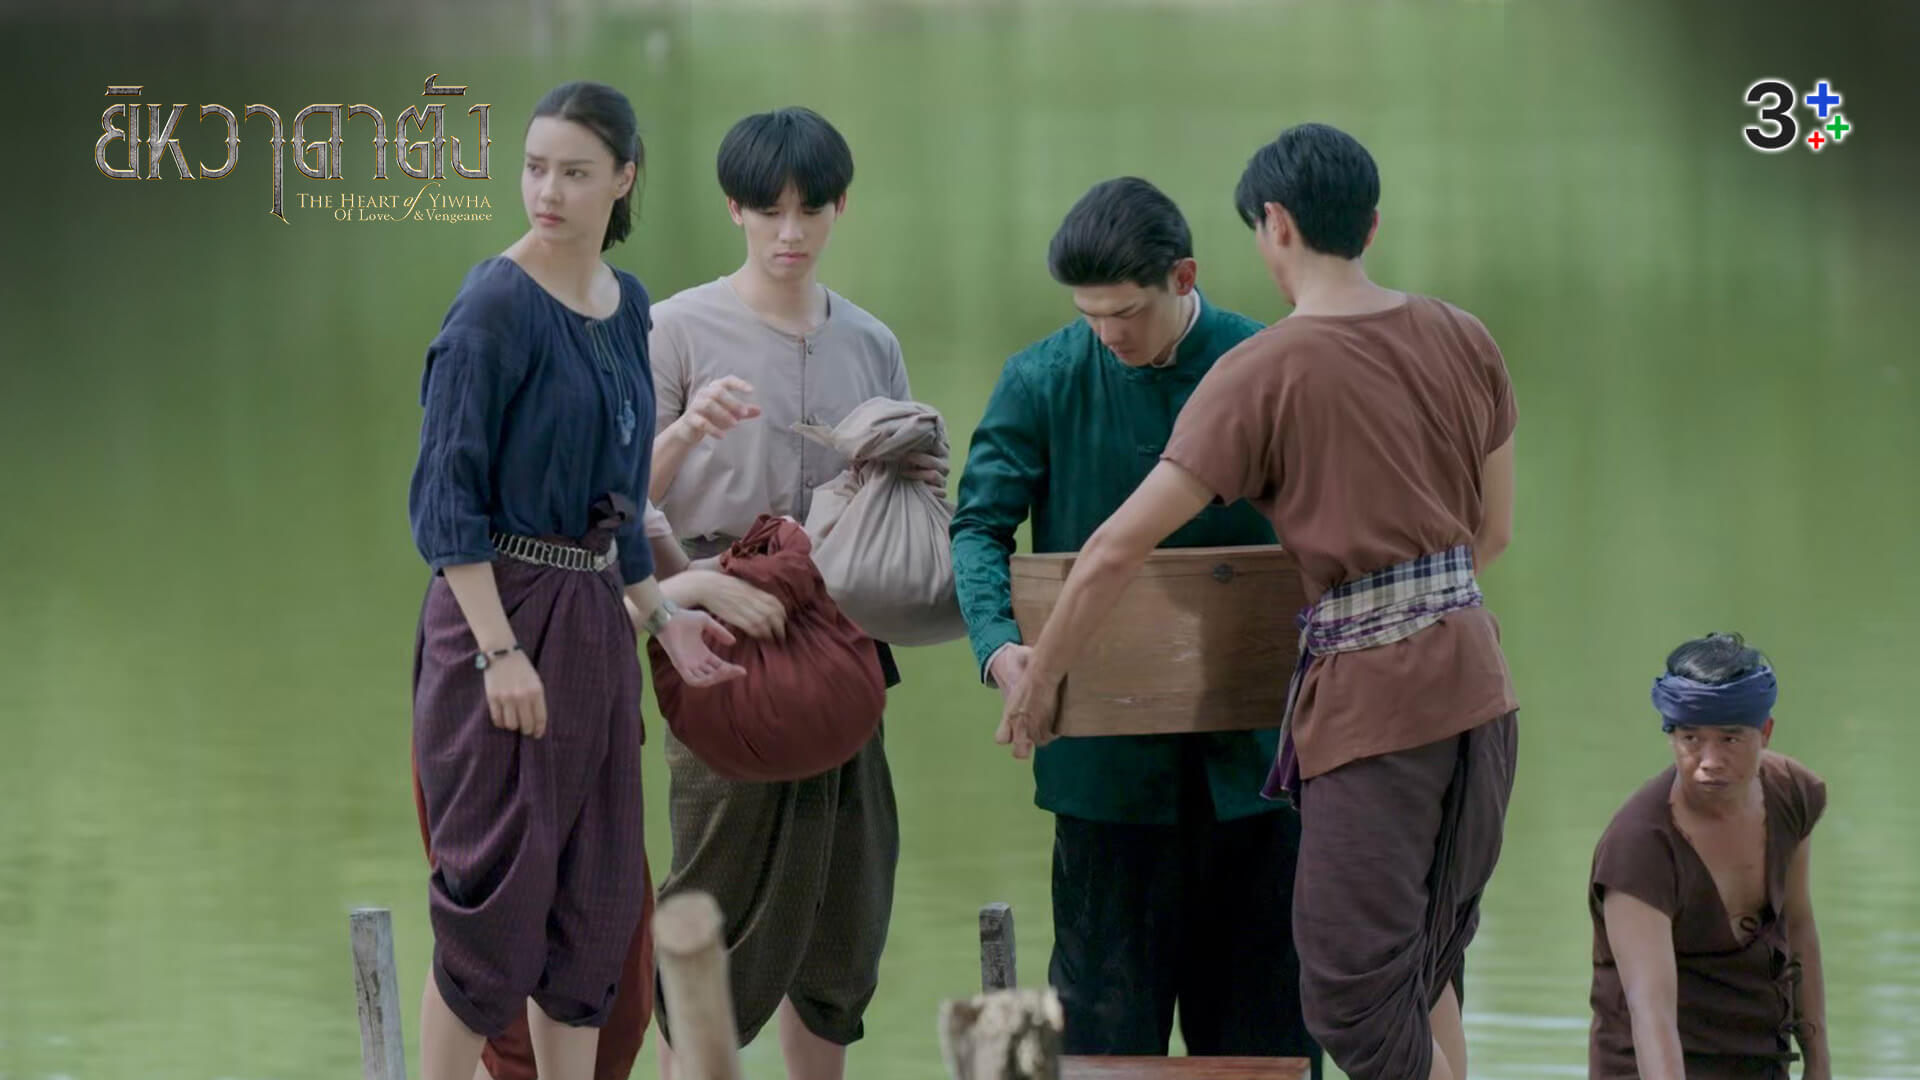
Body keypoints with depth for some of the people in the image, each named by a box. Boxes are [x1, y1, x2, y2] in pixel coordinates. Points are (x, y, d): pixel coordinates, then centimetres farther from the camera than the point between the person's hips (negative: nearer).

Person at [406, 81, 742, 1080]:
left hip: (594, 622, 7)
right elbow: (445, 496, -15)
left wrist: (659, 616, 18)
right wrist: (500, 651, -21)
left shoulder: (625, 307, 10)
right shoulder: (496, 306, -12)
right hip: (502, 611, -7)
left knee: (596, 892, 9)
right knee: (499, 884, -5)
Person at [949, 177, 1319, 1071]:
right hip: (1107, 752, -1)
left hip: (1250, 750, 1)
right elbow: (980, 525, -1)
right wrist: (998, 644, -19)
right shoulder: (1043, 380, -1)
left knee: (1261, 1007, 7)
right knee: (1109, 1006, 1)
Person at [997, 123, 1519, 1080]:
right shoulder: (1461, 341, 6)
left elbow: (1118, 548, -11)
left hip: (1370, 703, -7)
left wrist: (1037, 679, 1)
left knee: (1354, 1000, 0)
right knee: (1426, 965, 21)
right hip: (1477, 684, 7)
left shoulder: (1263, 374, -11)